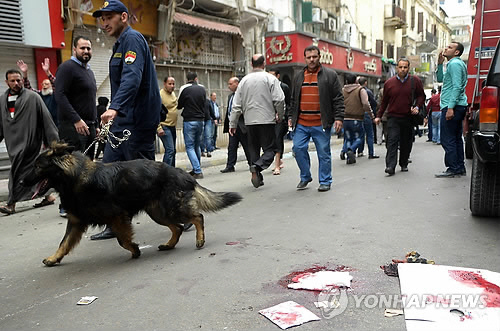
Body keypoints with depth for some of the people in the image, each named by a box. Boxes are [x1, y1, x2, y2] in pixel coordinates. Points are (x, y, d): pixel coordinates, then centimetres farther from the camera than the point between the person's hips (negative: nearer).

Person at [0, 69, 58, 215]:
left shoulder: (32, 97, -5)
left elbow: (46, 118, -6)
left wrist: (54, 140, -7)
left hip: (28, 141, -6)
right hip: (13, 142, 6)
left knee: (18, 171, -6)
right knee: (33, 169, 11)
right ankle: (46, 195, 21)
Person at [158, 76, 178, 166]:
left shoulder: (173, 94, 13)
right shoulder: (160, 95, -12)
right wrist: (159, 128, -24)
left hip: (172, 126, 9)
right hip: (164, 127, -9)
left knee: (173, 150, 12)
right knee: (170, 150, -15)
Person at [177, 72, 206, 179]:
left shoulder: (184, 88, -6)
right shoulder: (202, 88, 5)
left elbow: (179, 105, 3)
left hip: (189, 121, -4)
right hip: (201, 120, 4)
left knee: (190, 147, 0)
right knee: (197, 146, 16)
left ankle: (198, 171, -10)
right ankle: (196, 169, 23)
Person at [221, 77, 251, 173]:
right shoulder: (230, 96, 16)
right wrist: (226, 125, 16)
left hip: (241, 125, -7)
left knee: (247, 146, 5)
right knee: (231, 147, 6)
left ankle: (252, 164, 18)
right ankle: (230, 166, 9)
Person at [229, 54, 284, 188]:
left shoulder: (244, 80, 9)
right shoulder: (270, 78, -2)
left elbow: (236, 105, 9)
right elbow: (279, 99, -9)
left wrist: (232, 123, 14)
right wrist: (280, 115, 7)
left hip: (250, 121, 4)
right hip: (267, 120, -4)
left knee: (254, 149, 15)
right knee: (270, 149, 1)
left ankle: (257, 177, 15)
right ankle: (257, 167, -24)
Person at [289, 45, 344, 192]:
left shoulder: (330, 75, 2)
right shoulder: (299, 76, 14)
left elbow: (338, 99, -1)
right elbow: (294, 99, 21)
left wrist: (339, 118, -8)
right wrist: (292, 116, 17)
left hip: (321, 124, -3)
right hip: (301, 123, 4)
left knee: (324, 152, 3)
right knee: (298, 148, -1)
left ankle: (325, 181, 16)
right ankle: (305, 177, 19)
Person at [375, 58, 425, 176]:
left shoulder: (415, 81, 3)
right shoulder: (389, 83, 5)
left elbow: (421, 96, 11)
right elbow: (384, 101, 12)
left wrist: (417, 106, -8)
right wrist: (379, 116, 11)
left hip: (409, 117, 1)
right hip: (393, 117, -1)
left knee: (406, 143, 9)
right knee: (392, 141, -12)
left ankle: (404, 164, 24)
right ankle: (390, 166, -17)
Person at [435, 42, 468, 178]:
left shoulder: (455, 64, -10)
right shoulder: (457, 64, 22)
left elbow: (457, 87, -20)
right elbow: (440, 79, 28)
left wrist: (450, 107, -25)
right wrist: (440, 64, 16)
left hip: (452, 106, -11)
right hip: (459, 106, 11)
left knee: (447, 139, -9)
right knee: (456, 138, 12)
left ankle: (453, 169, -8)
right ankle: (460, 168, 16)